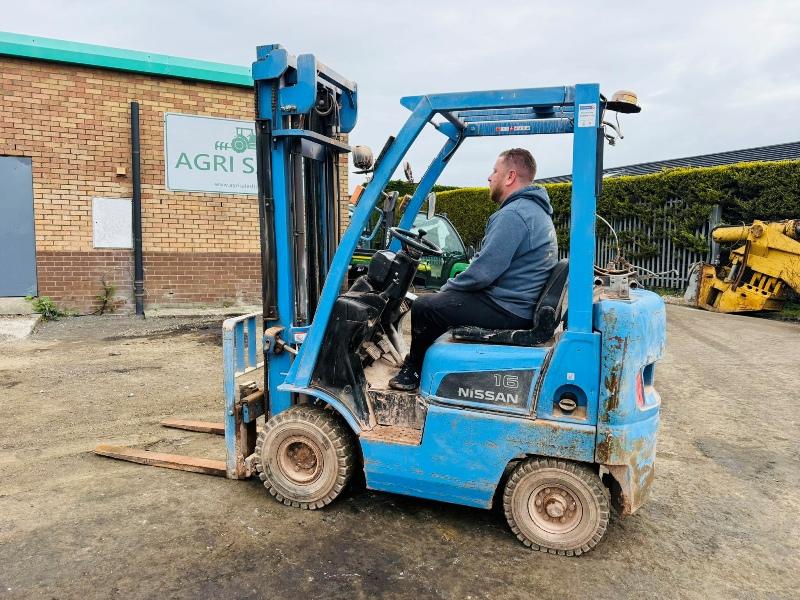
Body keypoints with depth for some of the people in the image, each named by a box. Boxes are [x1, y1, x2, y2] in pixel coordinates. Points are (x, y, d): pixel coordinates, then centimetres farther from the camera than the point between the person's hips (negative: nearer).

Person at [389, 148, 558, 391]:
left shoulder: (512, 214, -21)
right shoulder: (535, 209, 14)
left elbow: (482, 272, -25)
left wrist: (448, 287, -6)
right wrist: (453, 285, 12)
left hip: (507, 311, -11)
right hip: (523, 304, 11)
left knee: (422, 306, -4)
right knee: (440, 299, 23)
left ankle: (413, 372, 17)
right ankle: (415, 364, 29)